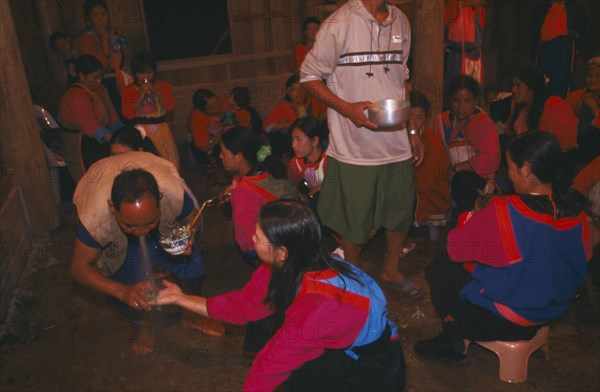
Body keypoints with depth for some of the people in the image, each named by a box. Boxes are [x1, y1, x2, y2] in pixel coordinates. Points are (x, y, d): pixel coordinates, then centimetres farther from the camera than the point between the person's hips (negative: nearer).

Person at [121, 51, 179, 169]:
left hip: (160, 130, 2)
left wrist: (156, 92, -14)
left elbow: (169, 108, -5)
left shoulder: (163, 86, 7)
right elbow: (128, 114, -9)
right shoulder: (129, 90, 2)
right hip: (141, 131, -2)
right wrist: (141, 95, -14)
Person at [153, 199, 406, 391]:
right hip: (346, 347, 8)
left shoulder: (318, 304, -36)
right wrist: (180, 299, 2)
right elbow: (242, 305, -3)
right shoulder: (289, 267, -13)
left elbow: (276, 360, -25)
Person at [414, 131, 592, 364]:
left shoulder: (503, 213, -30)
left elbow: (455, 250, -18)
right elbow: (584, 258, 7)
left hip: (506, 322, -6)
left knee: (439, 267, 7)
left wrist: (474, 216, 2)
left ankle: (452, 343, 19)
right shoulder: (576, 212, -12)